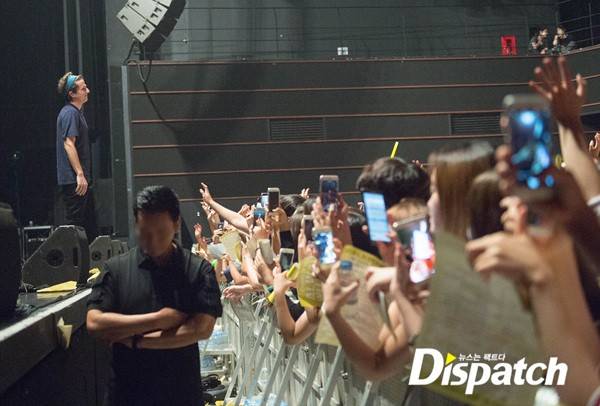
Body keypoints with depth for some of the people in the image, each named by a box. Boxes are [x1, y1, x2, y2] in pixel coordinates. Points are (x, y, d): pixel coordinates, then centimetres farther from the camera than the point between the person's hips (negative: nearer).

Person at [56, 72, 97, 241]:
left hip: (81, 179, 10)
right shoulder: (70, 113, -14)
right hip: (73, 180, -10)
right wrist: (80, 174, -26)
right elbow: (68, 144, -22)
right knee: (74, 222, -5)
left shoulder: (77, 112, 17)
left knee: (90, 221, 15)